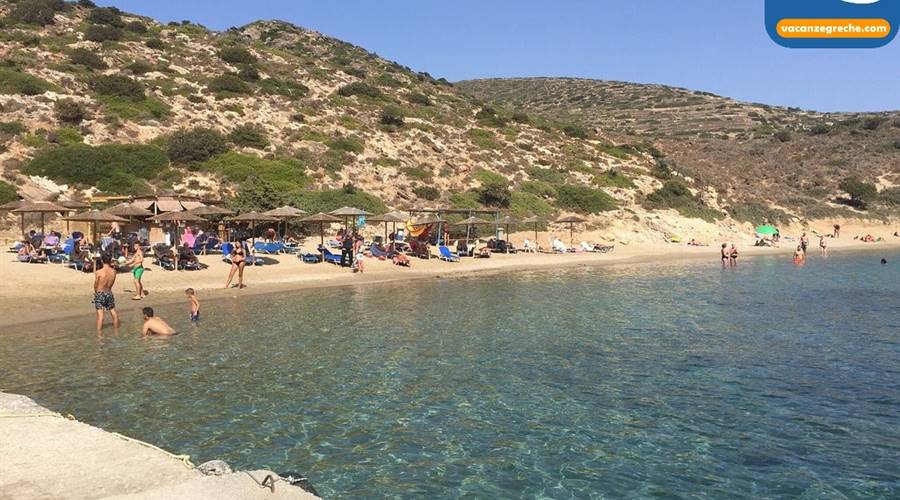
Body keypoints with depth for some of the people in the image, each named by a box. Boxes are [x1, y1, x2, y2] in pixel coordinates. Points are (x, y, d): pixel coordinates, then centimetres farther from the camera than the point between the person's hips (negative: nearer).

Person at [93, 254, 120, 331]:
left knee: (100, 313, -5)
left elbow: (96, 285, -5)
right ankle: (117, 329, 27)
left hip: (100, 294, -4)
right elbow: (112, 284, 5)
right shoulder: (113, 271, -5)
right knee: (113, 312, 16)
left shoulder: (98, 272, -16)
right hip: (109, 293, 4)